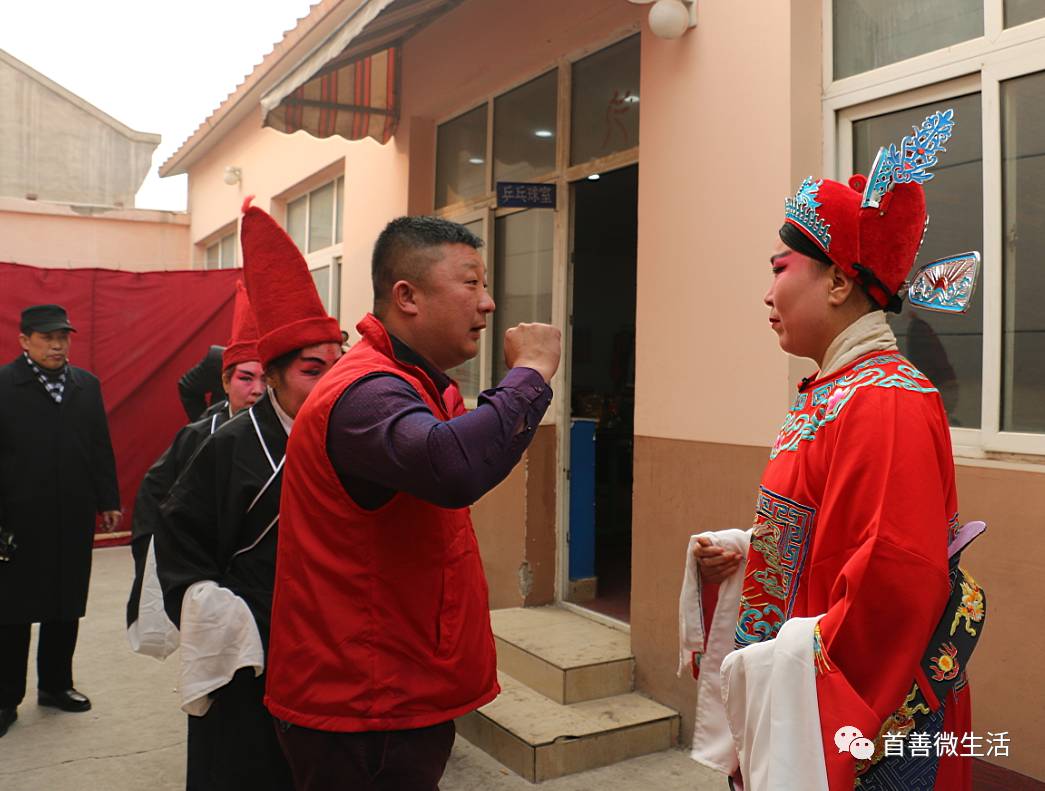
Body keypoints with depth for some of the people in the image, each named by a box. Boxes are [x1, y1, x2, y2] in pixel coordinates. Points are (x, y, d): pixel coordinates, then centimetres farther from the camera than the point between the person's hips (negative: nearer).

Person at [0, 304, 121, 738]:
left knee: (66, 607, 15)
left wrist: (107, 501, 6)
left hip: (73, 520, 4)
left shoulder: (87, 385, 6)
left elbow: (101, 447, 8)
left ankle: (56, 684, 31)